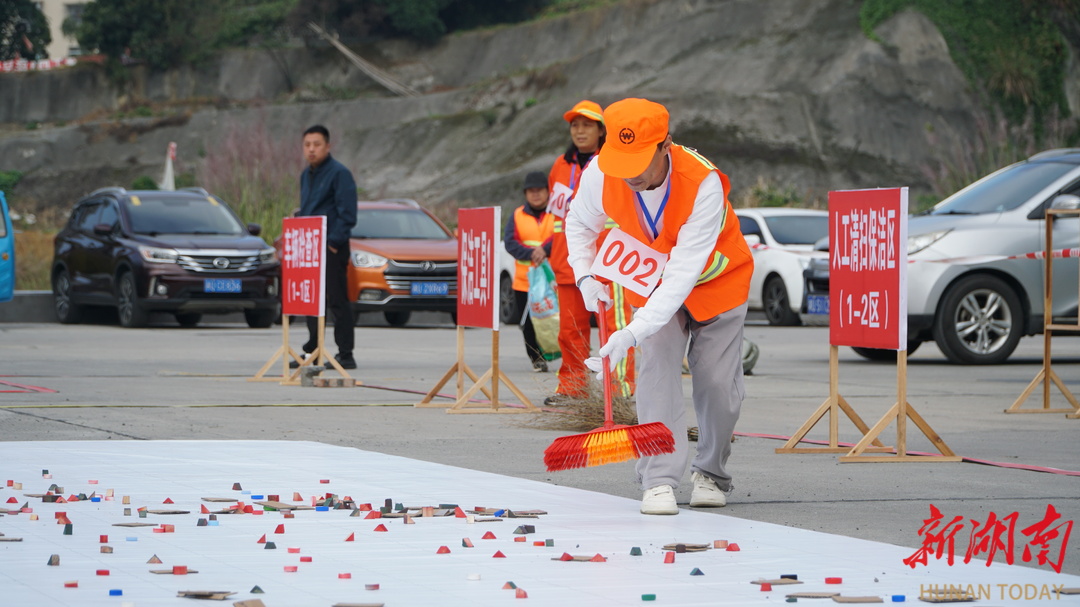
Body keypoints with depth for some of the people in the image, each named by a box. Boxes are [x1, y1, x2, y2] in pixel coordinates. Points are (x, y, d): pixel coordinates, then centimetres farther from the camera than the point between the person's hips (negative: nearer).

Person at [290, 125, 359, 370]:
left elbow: (347, 214, -14)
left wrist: (334, 241, -18)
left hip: (332, 248, -8)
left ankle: (346, 354, -4)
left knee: (337, 301, -7)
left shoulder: (339, 173, -9)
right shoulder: (306, 175, 17)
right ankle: (313, 352, 19)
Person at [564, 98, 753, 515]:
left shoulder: (704, 183, -39)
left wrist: (633, 333, -48)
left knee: (718, 384, -2)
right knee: (656, 373, -15)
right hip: (654, 283, 2)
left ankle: (711, 473, 20)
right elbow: (579, 223, 0)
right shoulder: (599, 175, -26)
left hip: (717, 281, -2)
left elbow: (684, 271, -41)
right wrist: (584, 275, -16)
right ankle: (660, 480, -15)